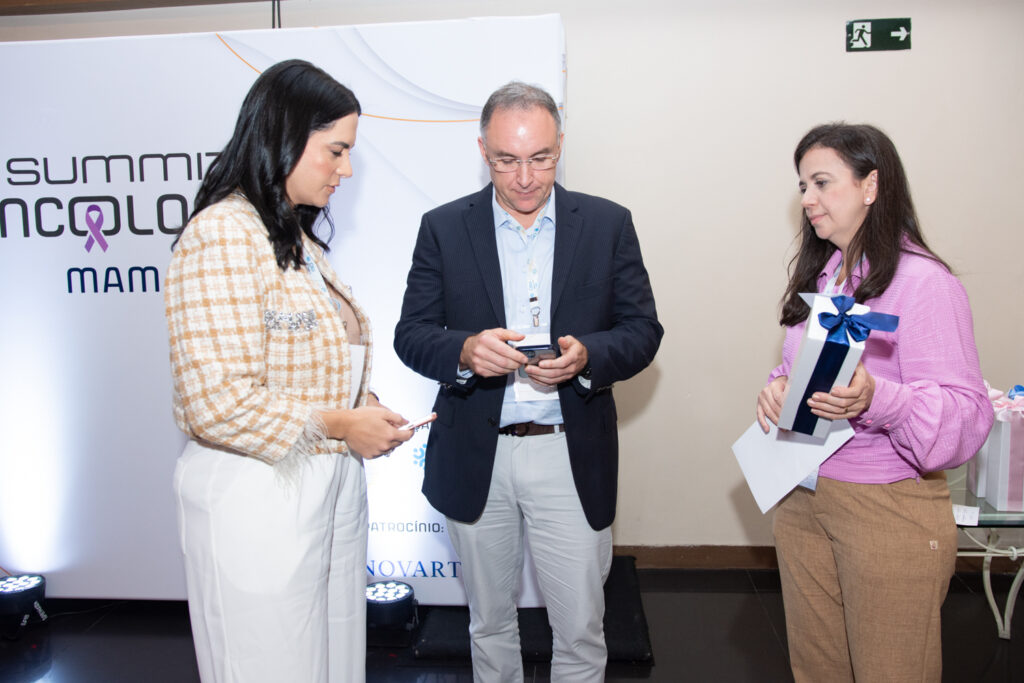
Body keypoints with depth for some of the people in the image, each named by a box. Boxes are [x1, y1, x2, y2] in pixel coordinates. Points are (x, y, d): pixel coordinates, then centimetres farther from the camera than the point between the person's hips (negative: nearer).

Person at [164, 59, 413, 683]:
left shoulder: (296, 238, 13)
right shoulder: (221, 235, -17)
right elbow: (218, 404, -23)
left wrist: (366, 411, 1)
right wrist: (338, 424, -16)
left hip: (331, 485, 8)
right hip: (257, 496, -8)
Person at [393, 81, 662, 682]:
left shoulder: (608, 223, 0)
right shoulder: (444, 228, 1)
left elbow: (643, 331, -1)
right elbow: (411, 334, -2)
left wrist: (587, 356, -22)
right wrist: (464, 351, -23)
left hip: (572, 458, 0)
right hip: (475, 460, 1)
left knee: (582, 628, 10)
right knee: (490, 620, 20)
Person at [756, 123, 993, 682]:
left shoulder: (924, 282, -14)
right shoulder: (815, 275, 11)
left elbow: (967, 415, -19)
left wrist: (875, 399, -36)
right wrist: (777, 388, -4)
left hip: (890, 510, -7)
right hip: (801, 498, 7)